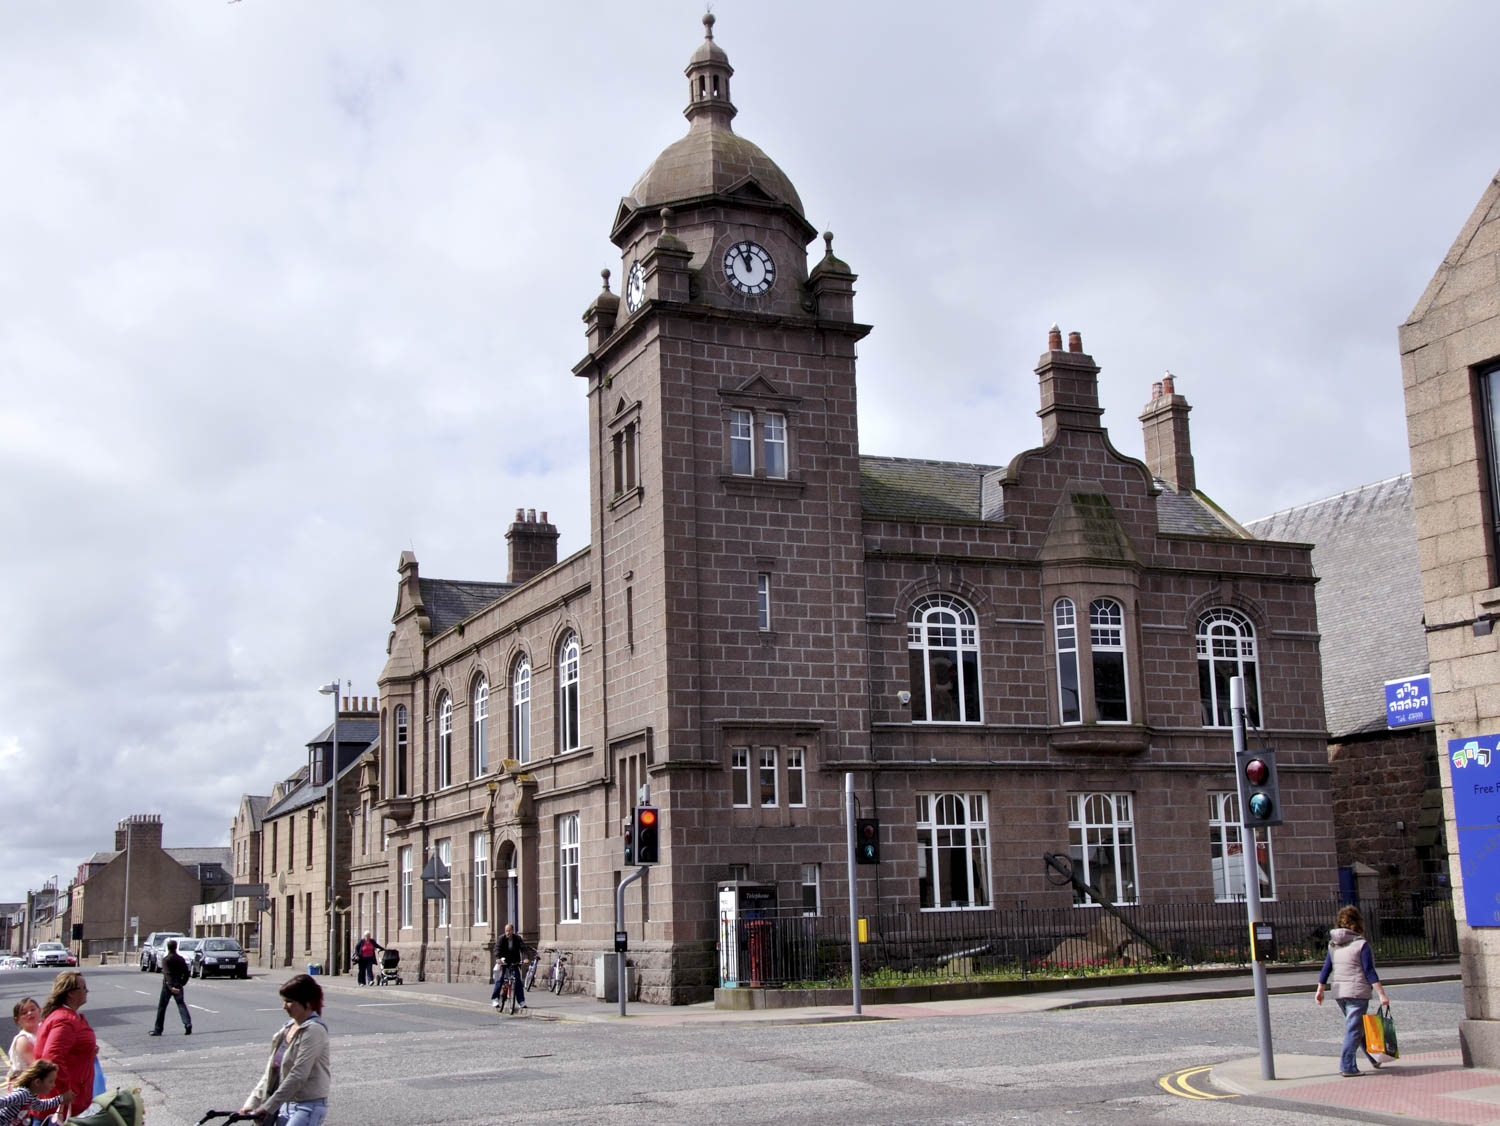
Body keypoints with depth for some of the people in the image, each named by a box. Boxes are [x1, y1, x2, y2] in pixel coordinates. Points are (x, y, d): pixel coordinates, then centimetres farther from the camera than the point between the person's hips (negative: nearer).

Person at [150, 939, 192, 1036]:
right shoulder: (181, 959, 5)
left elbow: (167, 974, -21)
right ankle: (187, 1023, -20)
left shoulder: (165, 959, -9)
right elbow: (187, 973, 7)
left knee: (161, 1007, 7)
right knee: (181, 1004, 0)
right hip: (178, 985, 4)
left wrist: (170, 986, -29)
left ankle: (158, 1029, 13)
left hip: (168, 985, -3)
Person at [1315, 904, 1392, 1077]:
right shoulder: (1361, 944, -11)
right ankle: (1346, 1066, -7)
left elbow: (1326, 969, 10)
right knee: (1353, 1029, -4)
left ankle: (1374, 1057, 32)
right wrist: (1382, 994, -12)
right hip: (1357, 992, -7)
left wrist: (1320, 990, 17)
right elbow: (1369, 972, -14)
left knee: (1357, 1027, 19)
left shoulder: (1333, 944, 8)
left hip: (1339, 993, 7)